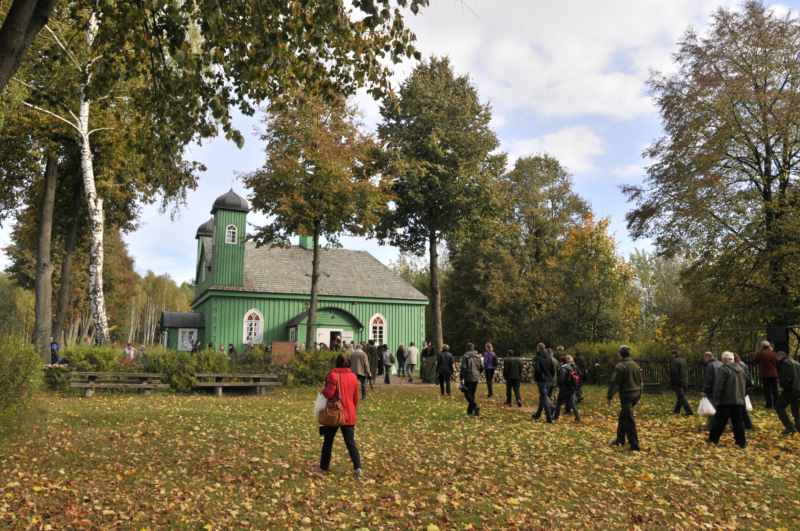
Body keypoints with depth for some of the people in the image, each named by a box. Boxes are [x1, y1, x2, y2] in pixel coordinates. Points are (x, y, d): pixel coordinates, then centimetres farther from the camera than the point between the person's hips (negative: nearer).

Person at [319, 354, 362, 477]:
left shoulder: (333, 375, -13)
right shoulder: (353, 376, 4)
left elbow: (329, 393, -22)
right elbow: (356, 398, 10)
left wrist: (323, 391, 0)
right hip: (349, 415, 4)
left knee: (328, 440, 13)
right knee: (350, 441, 6)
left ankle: (324, 466, 24)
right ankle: (357, 467, -6)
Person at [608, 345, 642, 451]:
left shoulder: (620, 366, -15)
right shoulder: (635, 365, 10)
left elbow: (614, 382, -16)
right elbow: (640, 382, 18)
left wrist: (610, 396, -10)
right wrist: (639, 396, 26)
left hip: (626, 395, -8)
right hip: (635, 394, 8)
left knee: (629, 420, -4)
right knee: (623, 418, 19)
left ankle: (634, 445, -2)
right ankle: (620, 440, 28)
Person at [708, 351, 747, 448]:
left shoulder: (723, 369, -14)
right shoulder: (740, 369, 11)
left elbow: (718, 386, -16)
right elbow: (743, 385, 21)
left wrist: (716, 400, -8)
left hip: (726, 401, -6)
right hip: (739, 401, 6)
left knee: (719, 421, 2)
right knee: (738, 422, 8)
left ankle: (713, 439, 10)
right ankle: (741, 442, 7)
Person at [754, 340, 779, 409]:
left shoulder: (760, 353, -10)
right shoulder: (773, 353, 2)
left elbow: (754, 360, 4)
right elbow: (777, 363, 7)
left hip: (765, 375, -3)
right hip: (774, 374, 3)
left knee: (767, 390, 1)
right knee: (775, 390, 10)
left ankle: (769, 404, -1)